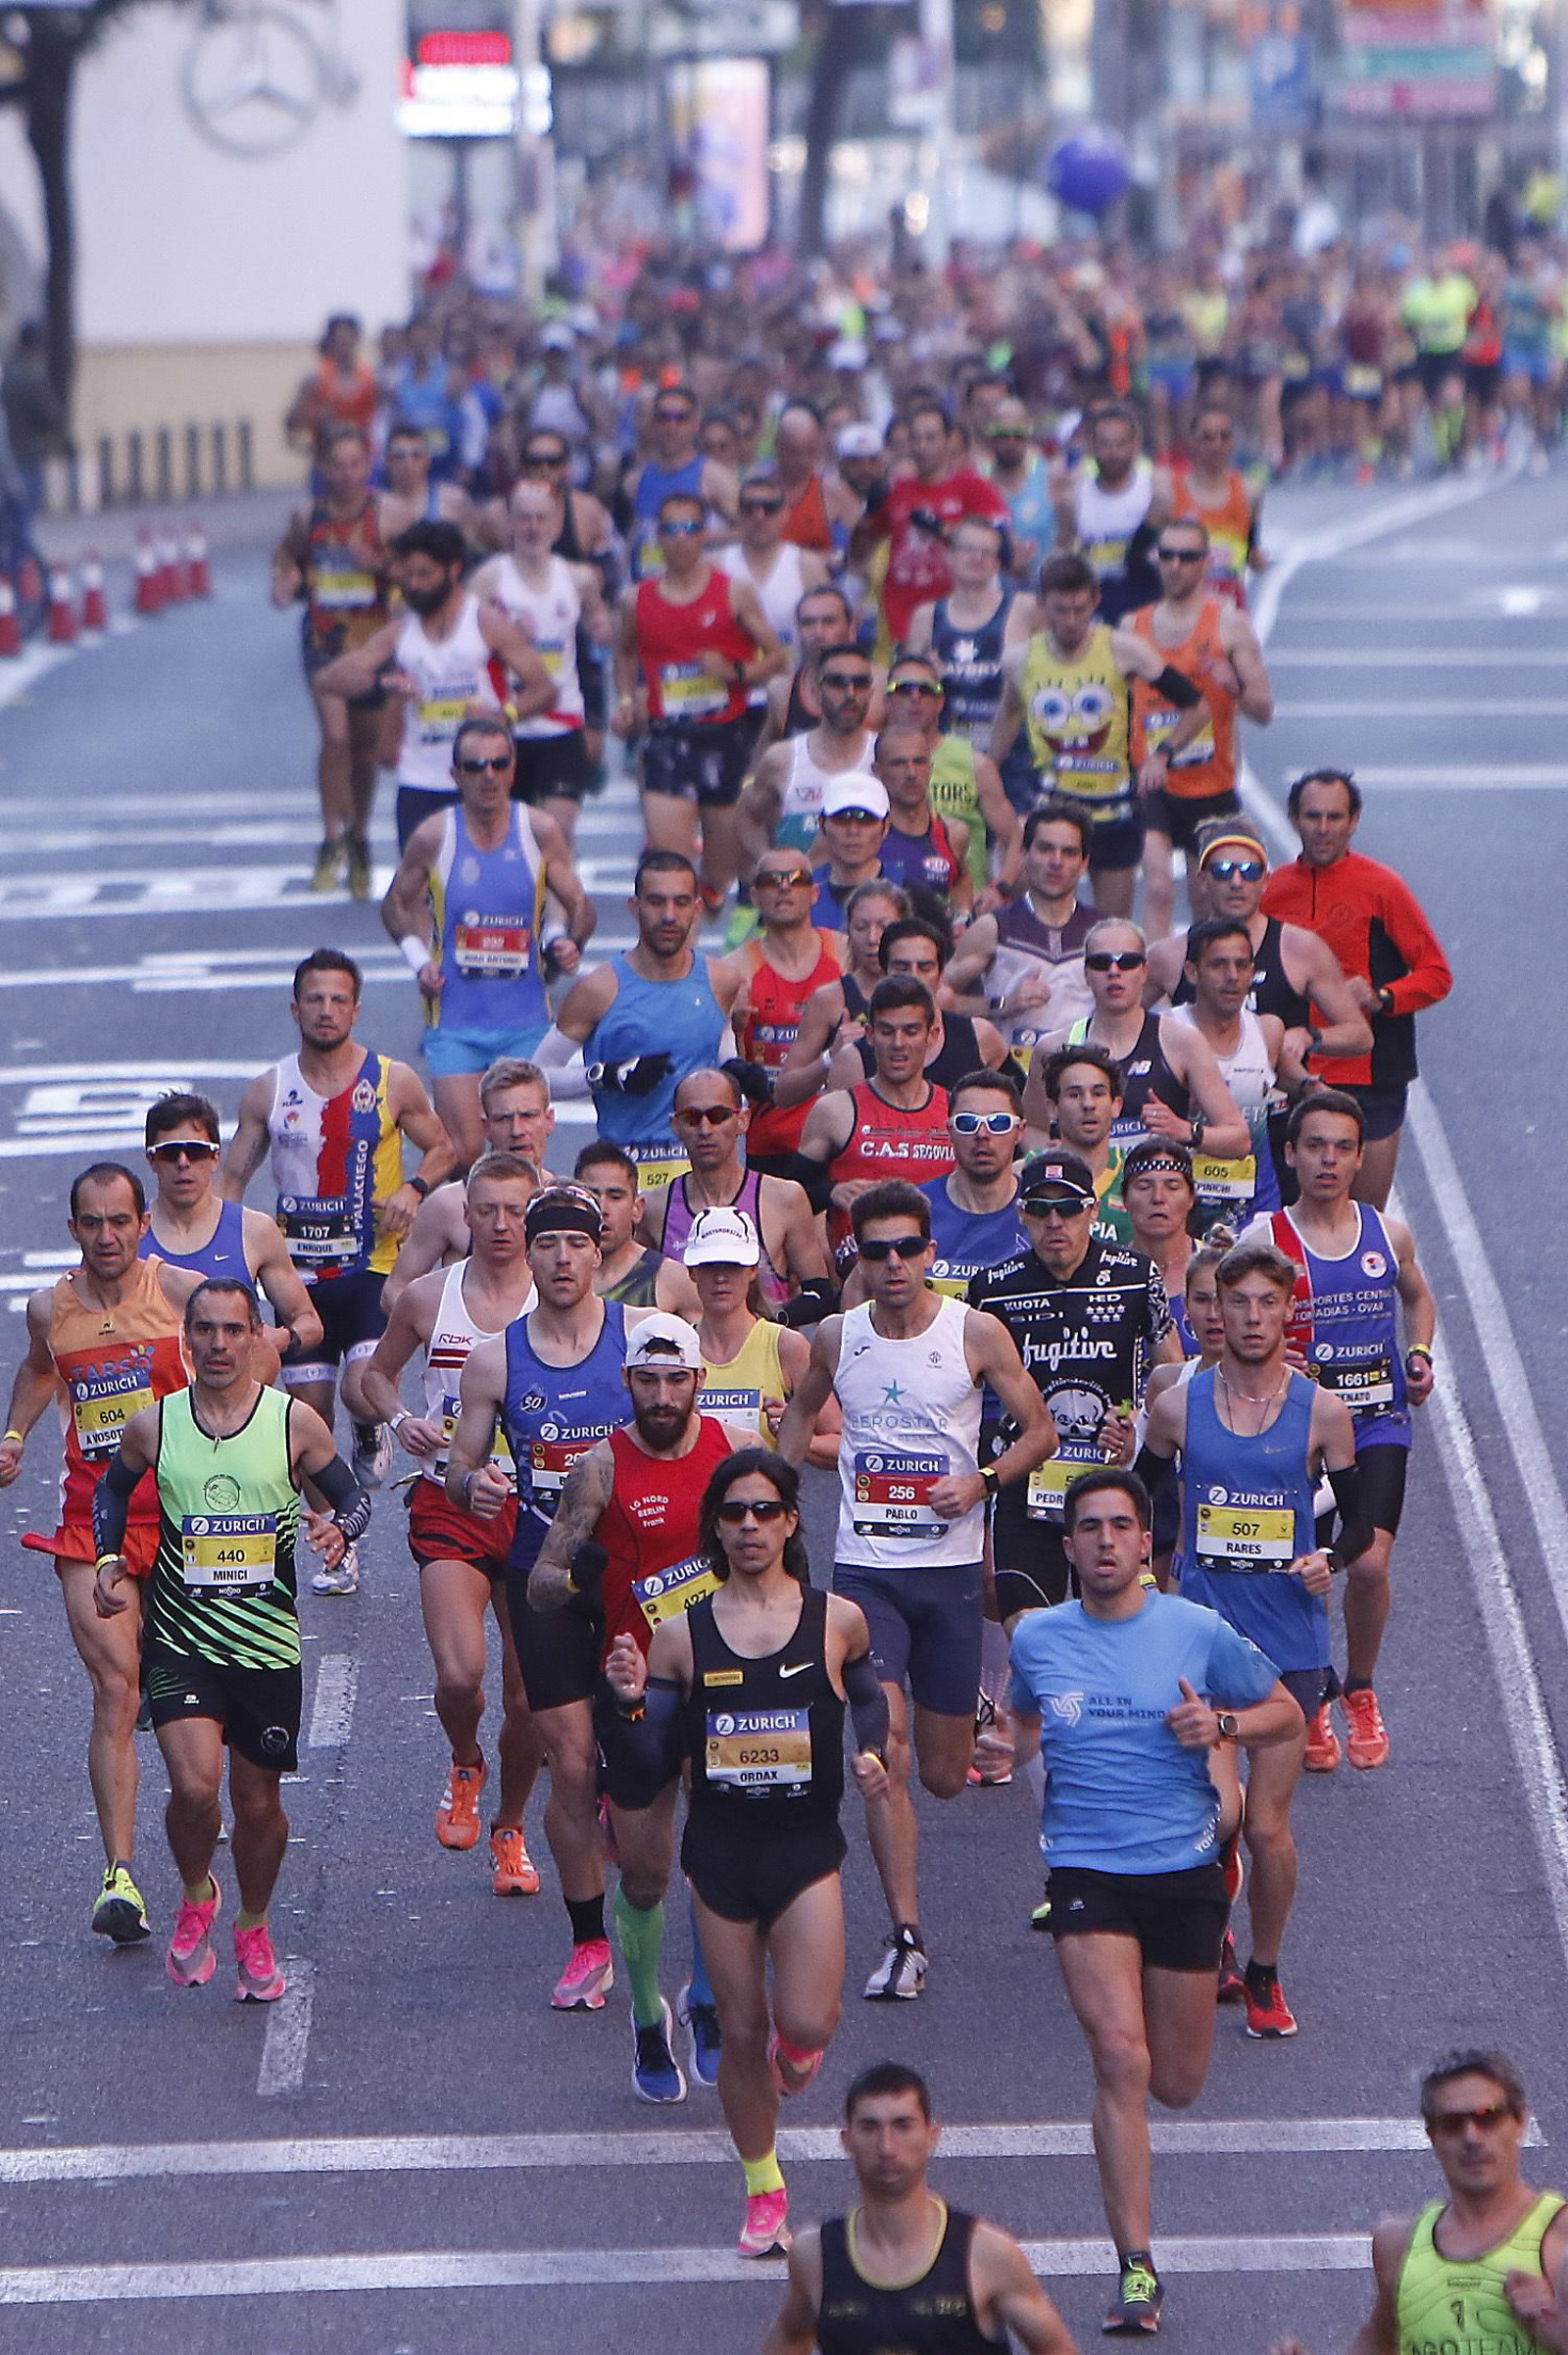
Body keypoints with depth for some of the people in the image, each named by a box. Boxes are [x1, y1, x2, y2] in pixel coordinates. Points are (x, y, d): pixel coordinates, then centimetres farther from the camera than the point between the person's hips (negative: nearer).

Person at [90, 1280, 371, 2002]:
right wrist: (110, 1560, 3)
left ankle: (252, 1930, 35)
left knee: (257, 1799, 9)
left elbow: (353, 1496, 7)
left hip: (268, 1644, 1)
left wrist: (340, 1528, -16)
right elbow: (112, 1489, 18)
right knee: (195, 1785, -19)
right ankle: (196, 1898, 11)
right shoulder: (152, 1426, -1)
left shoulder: (295, 1422, -4)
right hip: (180, 1642, -1)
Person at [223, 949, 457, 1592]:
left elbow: (443, 1148, 10)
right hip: (298, 1273, 2)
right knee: (311, 1409, 2)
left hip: (373, 1267, -2)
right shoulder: (268, 1091, 3)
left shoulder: (392, 1083, -1)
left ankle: (371, 1436, 15)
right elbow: (231, 1178, 9)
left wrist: (414, 1188, -11)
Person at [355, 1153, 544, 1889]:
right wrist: (399, 1419, -1)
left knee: (529, 1696, 3)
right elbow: (375, 1372, 19)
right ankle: (465, 1765, 15)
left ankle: (509, 1829, 27)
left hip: (533, 1506, 0)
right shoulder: (427, 1298, 3)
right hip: (447, 1504, 0)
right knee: (459, 1673, -19)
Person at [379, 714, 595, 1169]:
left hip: (526, 1020, 1)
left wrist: (568, 943, -13)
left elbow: (581, 908, 8)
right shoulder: (433, 837, -3)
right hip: (455, 1021, -1)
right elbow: (396, 904, 12)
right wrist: (417, 957, -4)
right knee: (461, 1153, -9)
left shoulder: (540, 832, -1)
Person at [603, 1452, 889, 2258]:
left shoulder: (837, 1621, -1)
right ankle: (764, 2193, 27)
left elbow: (868, 1699, 22)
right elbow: (641, 1783, -1)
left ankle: (793, 2044, 22)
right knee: (740, 2033, 7)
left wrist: (871, 1753, 2)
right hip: (720, 1851, 1)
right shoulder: (680, 1636, -2)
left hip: (808, 1847, -1)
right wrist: (629, 1706, -18)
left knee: (806, 2025, -17)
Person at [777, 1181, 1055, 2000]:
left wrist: (981, 1480, -14)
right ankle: (905, 1938, -13)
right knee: (884, 1753, -16)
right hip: (864, 1569, 0)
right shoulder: (836, 1338, 3)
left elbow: (1038, 1430, 3)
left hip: (950, 1569, 0)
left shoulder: (975, 1334, -4)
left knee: (943, 1774, 8)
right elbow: (800, 1413, 22)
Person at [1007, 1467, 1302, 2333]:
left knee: (1176, 2086, 8)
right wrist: (1012, 1745, 6)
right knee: (1120, 2059, -18)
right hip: (1086, 1871, 0)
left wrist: (1221, 1724, -10)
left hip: (1183, 1871, 0)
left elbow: (1287, 1716, 8)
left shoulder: (1198, 1631, -2)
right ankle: (1136, 2268, -15)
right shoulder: (1036, 1637, 3)